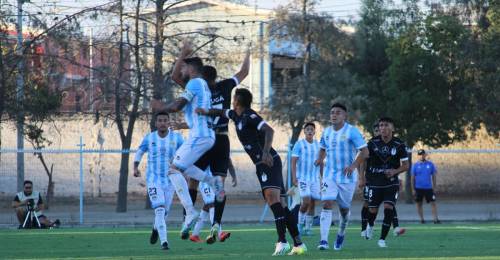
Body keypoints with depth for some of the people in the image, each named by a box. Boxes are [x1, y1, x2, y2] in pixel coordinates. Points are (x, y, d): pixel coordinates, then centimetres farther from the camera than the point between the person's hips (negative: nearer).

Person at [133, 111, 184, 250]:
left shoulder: (176, 138, -4)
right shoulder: (149, 138, -1)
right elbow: (139, 152, 12)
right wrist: (135, 167, -4)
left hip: (170, 180, 1)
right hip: (154, 180, -1)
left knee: (164, 212, 11)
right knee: (159, 210, -16)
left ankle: (156, 228, 44)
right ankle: (164, 241, -15)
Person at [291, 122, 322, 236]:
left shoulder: (318, 145, 10)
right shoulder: (299, 144, -3)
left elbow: (321, 163, 17)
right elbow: (293, 162, -5)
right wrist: (294, 177, -14)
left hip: (315, 179, 4)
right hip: (302, 178, -4)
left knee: (312, 203, 0)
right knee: (306, 201, -16)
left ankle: (308, 228, 8)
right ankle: (300, 224, 4)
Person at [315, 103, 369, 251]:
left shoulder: (352, 132, -9)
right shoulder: (326, 132, 8)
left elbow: (364, 151, -12)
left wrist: (354, 165, -25)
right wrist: (320, 159, 3)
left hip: (347, 177, -3)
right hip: (329, 176, 3)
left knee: (344, 208, 10)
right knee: (327, 204, -15)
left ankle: (341, 234, 39)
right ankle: (324, 241, -22)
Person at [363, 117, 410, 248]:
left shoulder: (399, 145, -5)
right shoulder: (373, 143, -5)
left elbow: (405, 165, 0)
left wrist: (395, 171, -18)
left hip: (391, 182, -1)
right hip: (375, 182, 1)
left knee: (388, 208, -15)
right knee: (372, 210, 2)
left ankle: (382, 239, -5)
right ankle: (370, 225, 39)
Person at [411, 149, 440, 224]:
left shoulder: (430, 164, 4)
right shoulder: (415, 165, 1)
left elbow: (433, 176, 8)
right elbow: (412, 178, 3)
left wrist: (434, 187, 4)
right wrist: (413, 189, -1)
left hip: (428, 188, 0)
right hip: (418, 188, 0)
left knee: (433, 203, -7)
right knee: (419, 204, 4)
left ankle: (436, 219, -8)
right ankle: (421, 219, 14)